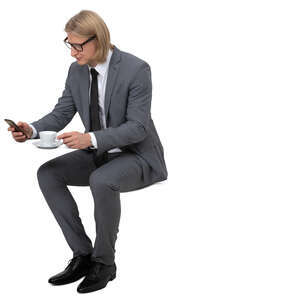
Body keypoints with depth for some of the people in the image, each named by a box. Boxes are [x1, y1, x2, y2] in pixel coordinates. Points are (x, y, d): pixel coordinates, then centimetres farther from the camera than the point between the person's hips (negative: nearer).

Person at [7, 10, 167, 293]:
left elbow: (138, 127, -24)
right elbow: (60, 114, 4)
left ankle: (104, 261, -13)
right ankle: (82, 255, -6)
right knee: (47, 173, -11)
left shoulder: (136, 69, -20)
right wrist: (32, 129, -18)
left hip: (138, 156, -7)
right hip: (98, 154, 7)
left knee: (102, 181, -36)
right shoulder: (76, 71, 0)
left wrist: (91, 138, -36)